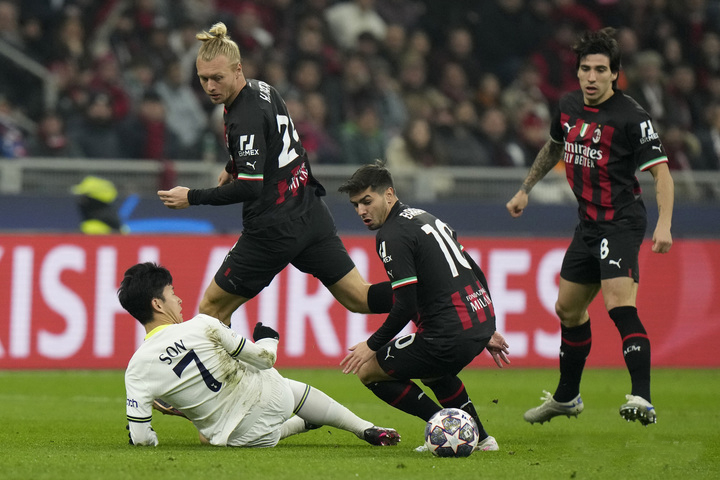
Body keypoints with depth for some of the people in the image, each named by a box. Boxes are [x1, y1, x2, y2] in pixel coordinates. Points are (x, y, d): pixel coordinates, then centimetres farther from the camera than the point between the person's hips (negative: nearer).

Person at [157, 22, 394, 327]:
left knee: (211, 310, 3)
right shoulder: (261, 89, 7)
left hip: (274, 230, -9)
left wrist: (193, 197, -18)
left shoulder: (246, 117, -21)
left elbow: (250, 187, -24)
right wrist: (233, 166, 36)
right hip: (311, 215, 9)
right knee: (359, 298, 8)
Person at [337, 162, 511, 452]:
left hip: (450, 335, -10)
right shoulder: (424, 217, 19)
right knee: (430, 372, 37)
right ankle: (480, 437, 27)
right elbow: (475, 274, 22)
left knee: (368, 371, 5)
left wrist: (372, 346, -2)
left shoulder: (392, 235, -10)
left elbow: (406, 307, -15)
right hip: (482, 319, 10)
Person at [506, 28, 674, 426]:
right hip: (589, 224, 8)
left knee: (619, 304, -26)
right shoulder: (569, 106, 7)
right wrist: (525, 190, 30)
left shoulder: (631, 117, -15)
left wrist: (664, 224, -26)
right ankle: (566, 397, 36)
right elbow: (554, 146, 28)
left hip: (621, 222, -8)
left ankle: (642, 399, -35)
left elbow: (661, 172, -15)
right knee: (568, 308, 18)